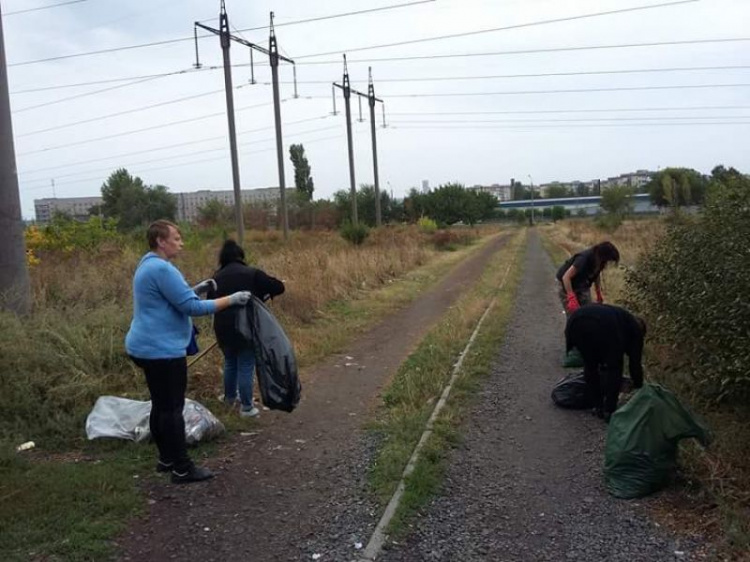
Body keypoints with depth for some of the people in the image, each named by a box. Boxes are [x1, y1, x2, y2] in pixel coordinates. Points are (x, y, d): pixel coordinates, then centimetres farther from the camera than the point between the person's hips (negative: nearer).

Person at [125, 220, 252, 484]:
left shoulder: (149, 265, 13)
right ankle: (182, 469, 5)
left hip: (147, 347, 11)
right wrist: (231, 300, -17)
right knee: (172, 409, -3)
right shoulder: (162, 268, -20)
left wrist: (195, 289, 9)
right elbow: (191, 307, -21)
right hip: (161, 350, -11)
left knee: (161, 406, 17)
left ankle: (167, 458, 28)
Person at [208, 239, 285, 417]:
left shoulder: (217, 277, 5)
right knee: (245, 367, 3)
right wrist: (263, 293, 11)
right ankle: (247, 407, 9)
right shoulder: (252, 273, -8)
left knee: (230, 363, 24)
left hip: (223, 328, 5)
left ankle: (229, 397, 40)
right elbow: (279, 287, -8)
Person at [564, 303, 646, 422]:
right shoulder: (636, 328, 30)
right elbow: (635, 362, 28)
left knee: (590, 365, 25)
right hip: (602, 327, -6)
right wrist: (638, 387, 42)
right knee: (613, 367, 14)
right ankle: (609, 411, 14)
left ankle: (598, 407, 29)